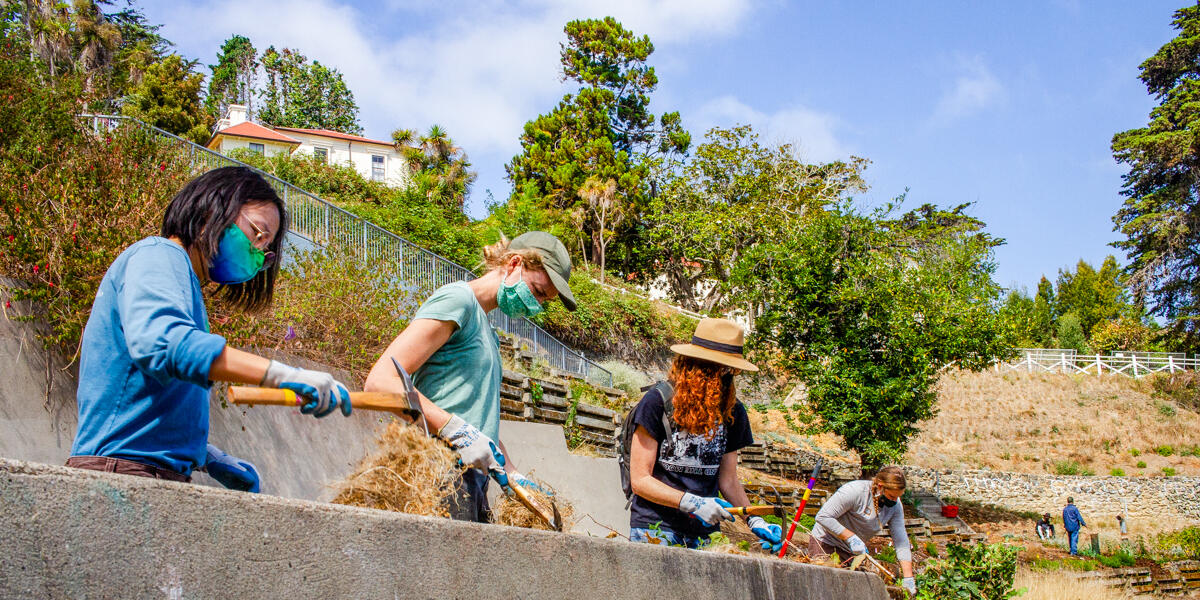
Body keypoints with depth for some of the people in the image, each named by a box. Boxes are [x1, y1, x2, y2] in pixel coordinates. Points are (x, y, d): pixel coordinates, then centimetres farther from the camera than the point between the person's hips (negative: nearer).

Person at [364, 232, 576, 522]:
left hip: (472, 483, 9)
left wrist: (513, 476, 19)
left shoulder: (487, 333, 25)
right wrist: (458, 431, -20)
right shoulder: (458, 298, -4)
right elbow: (380, 380, -15)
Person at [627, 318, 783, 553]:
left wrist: (754, 520, -2)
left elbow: (728, 480, 13)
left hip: (705, 532, 4)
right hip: (655, 527, -4)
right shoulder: (657, 402, -9)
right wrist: (692, 503, -19)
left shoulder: (732, 411, 7)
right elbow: (639, 480, -9)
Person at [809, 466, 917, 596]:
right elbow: (823, 516, -27)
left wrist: (908, 578, -16)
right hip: (825, 541, -6)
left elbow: (901, 541, -8)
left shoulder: (895, 505, -7)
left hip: (851, 551, 6)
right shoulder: (855, 491, -28)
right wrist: (851, 537, -31)